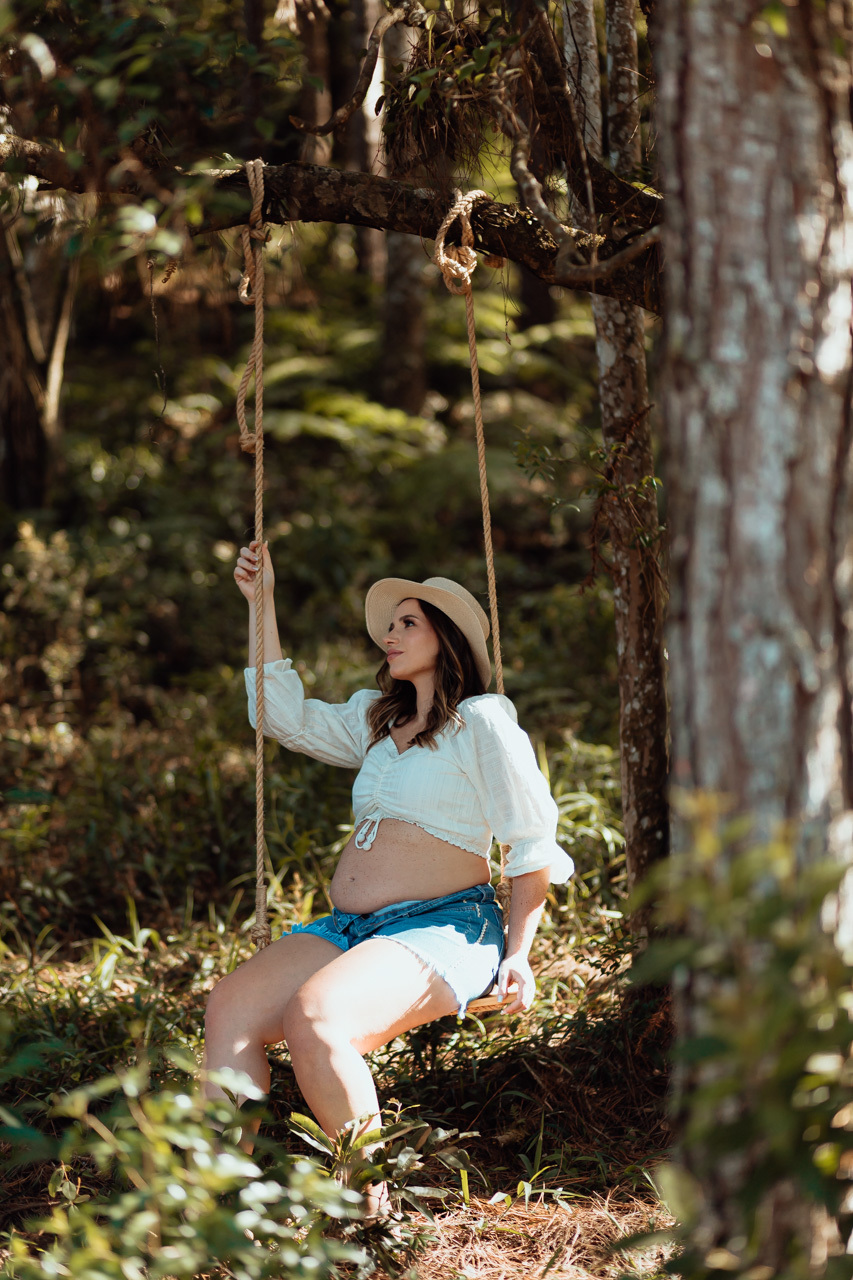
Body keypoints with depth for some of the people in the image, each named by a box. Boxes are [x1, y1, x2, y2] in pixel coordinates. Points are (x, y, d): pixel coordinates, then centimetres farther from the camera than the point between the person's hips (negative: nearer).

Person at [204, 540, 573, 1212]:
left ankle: (367, 1207, -23)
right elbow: (287, 715, 30)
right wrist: (262, 600, 27)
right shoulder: (376, 719, 23)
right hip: (349, 928, 7)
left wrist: (518, 953, -9)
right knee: (229, 1008, -19)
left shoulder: (481, 722, 1)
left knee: (314, 1020, -34)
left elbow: (535, 842, -1)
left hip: (443, 927, -7)